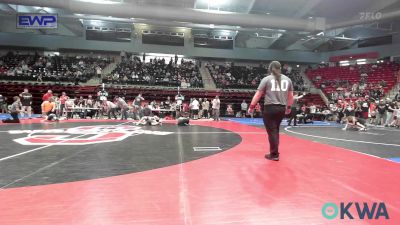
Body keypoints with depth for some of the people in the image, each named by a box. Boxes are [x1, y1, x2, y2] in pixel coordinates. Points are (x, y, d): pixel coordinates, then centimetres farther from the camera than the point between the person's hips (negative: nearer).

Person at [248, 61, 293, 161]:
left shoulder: (266, 79, 0)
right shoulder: (287, 79, 11)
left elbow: (258, 94, -2)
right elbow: (291, 95, 16)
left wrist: (251, 107, 4)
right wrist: (289, 107, 30)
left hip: (270, 108, -4)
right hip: (282, 108, 5)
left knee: (272, 131, 3)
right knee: (275, 130, 19)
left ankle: (274, 154, 7)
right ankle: (275, 152, 28)